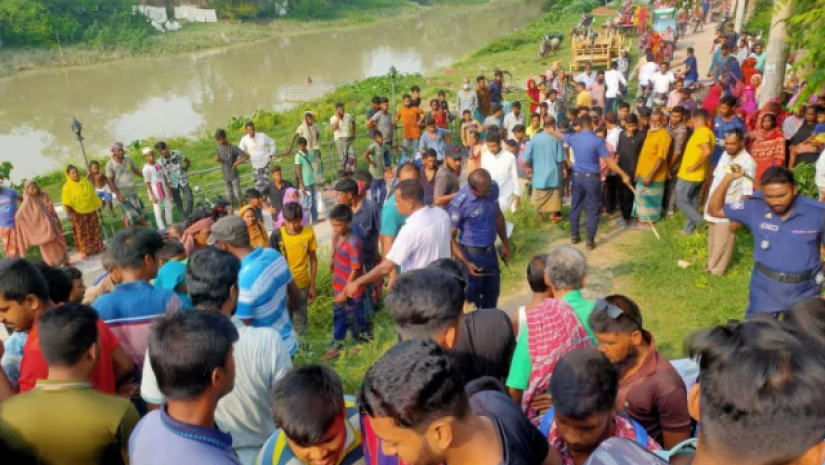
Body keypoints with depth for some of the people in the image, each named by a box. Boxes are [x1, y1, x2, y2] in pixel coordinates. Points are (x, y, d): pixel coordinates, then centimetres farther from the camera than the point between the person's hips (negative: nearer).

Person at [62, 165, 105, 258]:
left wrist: (98, 204, 14)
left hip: (91, 210, 5)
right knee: (82, 232, 3)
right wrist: (70, 213, -28)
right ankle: (84, 251, 12)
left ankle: (98, 247, 27)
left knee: (94, 230, 14)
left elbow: (92, 194, 13)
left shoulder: (85, 181, 3)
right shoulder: (67, 187, -12)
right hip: (78, 213, -5)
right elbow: (66, 203, -15)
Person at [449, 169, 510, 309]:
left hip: (491, 251, 6)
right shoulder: (459, 204, -25)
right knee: (471, 299, 10)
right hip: (471, 254, -6)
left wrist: (505, 243, 15)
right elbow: (450, 237, -17)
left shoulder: (493, 187, -8)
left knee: (492, 294, 23)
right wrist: (466, 263, -23)